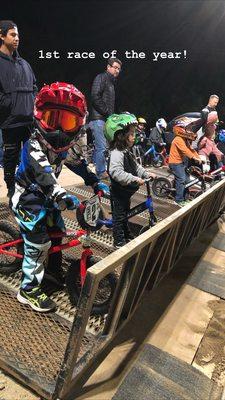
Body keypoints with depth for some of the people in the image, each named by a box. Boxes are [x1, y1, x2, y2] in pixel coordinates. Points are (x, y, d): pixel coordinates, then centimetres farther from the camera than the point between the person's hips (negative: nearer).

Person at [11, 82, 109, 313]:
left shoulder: (64, 145, -3)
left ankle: (53, 269, 40)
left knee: (57, 232, 16)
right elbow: (44, 173, -43)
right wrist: (62, 197, -57)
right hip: (27, 201, -8)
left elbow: (77, 164, 10)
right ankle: (28, 291, 9)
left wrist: (95, 183, 8)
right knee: (38, 244, -8)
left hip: (46, 199, 8)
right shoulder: (34, 146, -28)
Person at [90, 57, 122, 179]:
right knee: (102, 147, -10)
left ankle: (100, 171, 17)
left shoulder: (112, 82, 26)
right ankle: (101, 173, -5)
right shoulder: (101, 78, -3)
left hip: (106, 120, 9)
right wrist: (107, 112, -15)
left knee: (100, 147, 11)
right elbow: (95, 97, -16)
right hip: (99, 119, -9)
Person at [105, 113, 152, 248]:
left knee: (125, 213, 23)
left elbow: (136, 167, 16)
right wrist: (136, 179, -38)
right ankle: (119, 242, 16)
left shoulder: (127, 152, 9)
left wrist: (147, 174, 4)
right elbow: (117, 173, -37)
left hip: (126, 191, 10)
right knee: (119, 216, 3)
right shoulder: (116, 153, -25)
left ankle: (127, 236, 40)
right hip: (119, 192, -10)